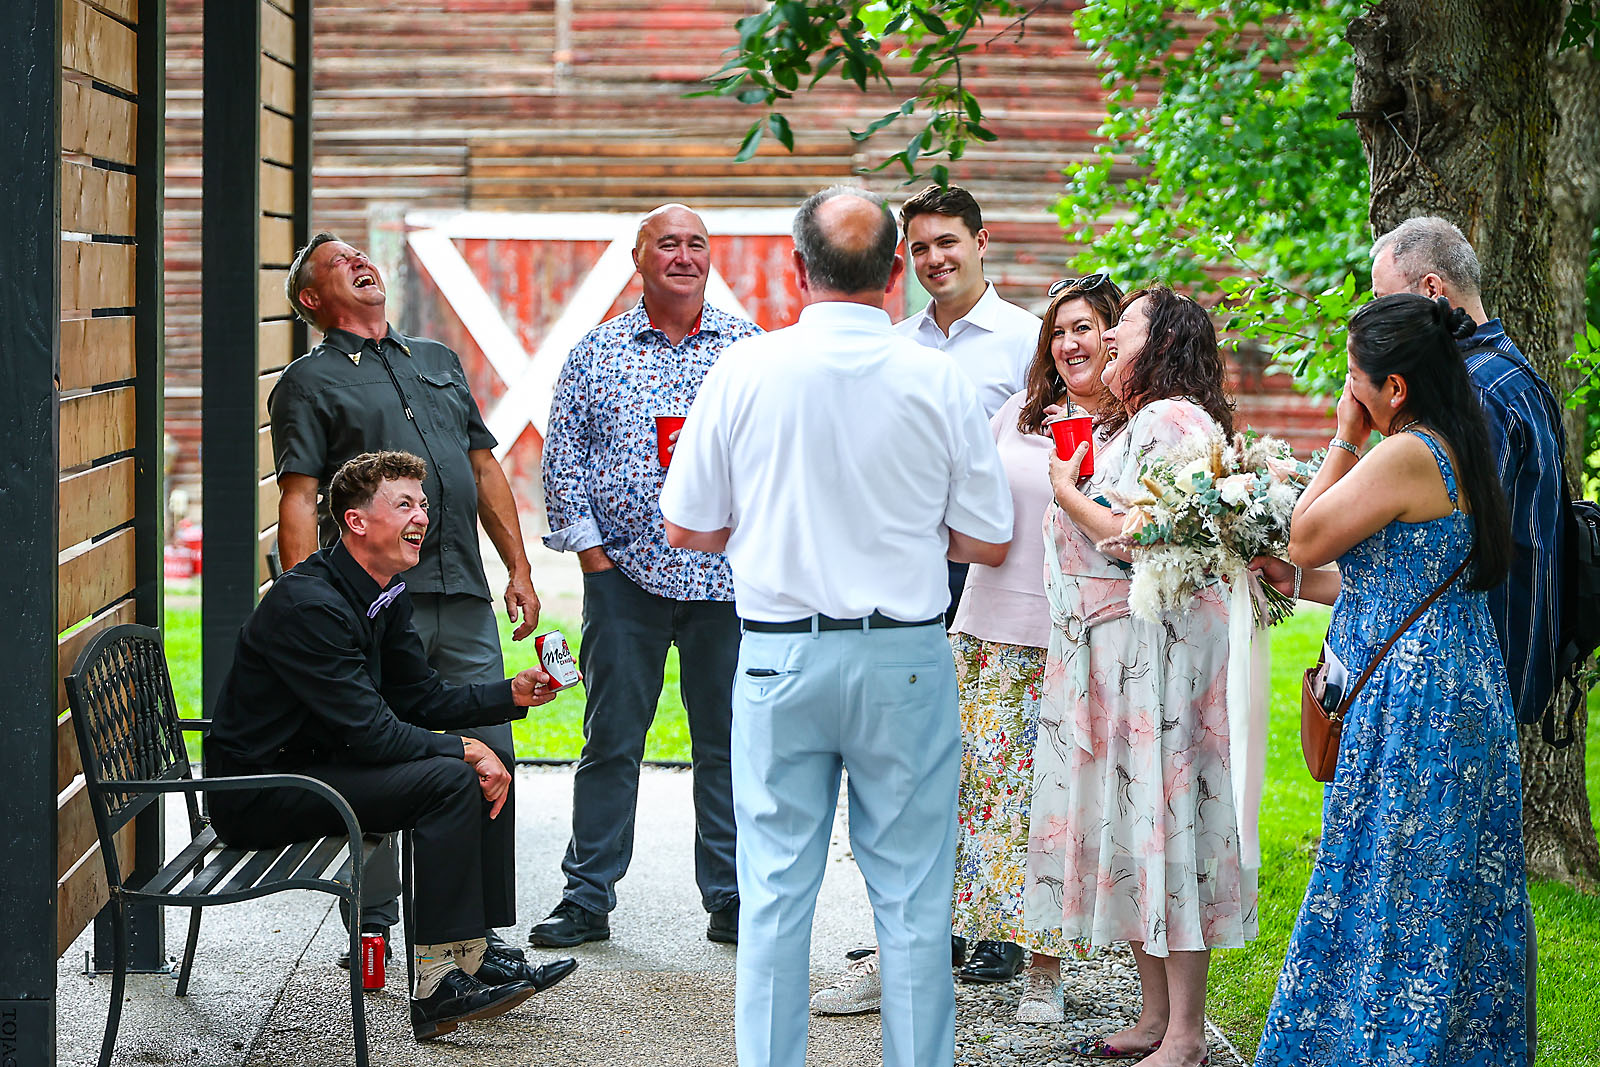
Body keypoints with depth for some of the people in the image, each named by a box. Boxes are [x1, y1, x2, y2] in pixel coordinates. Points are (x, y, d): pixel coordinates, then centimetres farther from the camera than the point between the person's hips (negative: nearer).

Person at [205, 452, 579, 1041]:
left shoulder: (388, 594, 7)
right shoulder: (309, 604, -24)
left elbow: (423, 698, 11)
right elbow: (370, 733, -26)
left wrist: (513, 693, -3)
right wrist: (465, 749, -17)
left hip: (314, 764, 10)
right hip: (256, 797, -10)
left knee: (478, 767, 6)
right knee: (450, 779, -21)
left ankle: (473, 952, 7)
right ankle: (440, 986, -20)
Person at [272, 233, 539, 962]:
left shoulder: (438, 361, 22)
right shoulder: (309, 382, 5)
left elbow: (485, 469, 22)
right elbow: (298, 500, -4)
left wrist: (518, 569, 15)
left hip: (464, 599, 5)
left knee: (490, 757, 2)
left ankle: (487, 924, 11)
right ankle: (373, 925, 9)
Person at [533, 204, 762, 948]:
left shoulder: (749, 346, 7)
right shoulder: (597, 352, 7)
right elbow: (562, 456, 6)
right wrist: (586, 544, -2)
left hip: (726, 572, 0)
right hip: (623, 572, 0)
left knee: (729, 739, 5)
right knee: (611, 735, 2)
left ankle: (731, 900, 13)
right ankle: (587, 897, 10)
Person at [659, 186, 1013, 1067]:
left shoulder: (743, 372, -4)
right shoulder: (938, 382, -4)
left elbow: (685, 528, 3)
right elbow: (988, 543, 2)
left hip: (780, 658, 0)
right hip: (905, 657, 0)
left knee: (775, 892, 6)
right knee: (911, 894, 6)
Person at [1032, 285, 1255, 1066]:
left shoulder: (1170, 421, -12)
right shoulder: (1139, 423, 19)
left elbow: (1139, 537, -20)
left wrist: (1066, 490, -8)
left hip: (1154, 647, -10)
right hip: (1111, 651, 10)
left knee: (1158, 822, -8)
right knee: (1126, 824, 11)